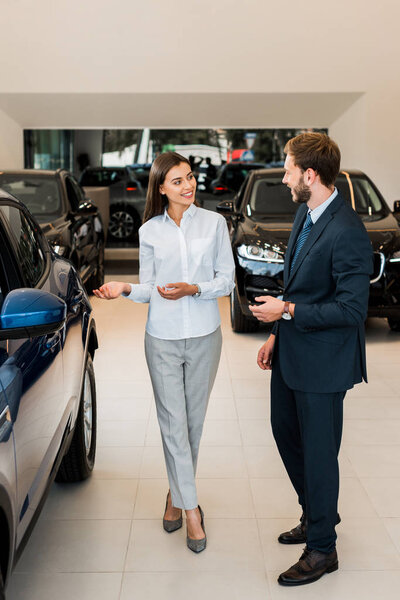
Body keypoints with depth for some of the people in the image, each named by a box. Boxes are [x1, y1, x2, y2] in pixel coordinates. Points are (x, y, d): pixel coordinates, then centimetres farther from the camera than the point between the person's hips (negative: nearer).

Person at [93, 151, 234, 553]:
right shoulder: (150, 231, 2)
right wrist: (124, 289, -14)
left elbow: (227, 280, 0)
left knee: (193, 421, 11)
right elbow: (149, 288, 6)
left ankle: (177, 493, 31)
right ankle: (190, 508, 8)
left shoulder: (214, 223, 0)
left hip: (204, 336, 1)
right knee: (174, 423, -1)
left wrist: (193, 289, -17)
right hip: (163, 339, 0)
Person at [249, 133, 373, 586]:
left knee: (318, 451, 5)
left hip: (322, 361, -9)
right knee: (285, 432, 22)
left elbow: (352, 309, -25)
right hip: (291, 353, 10)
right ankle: (317, 514, 44)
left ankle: (322, 548, 25)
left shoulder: (346, 232, -24)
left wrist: (286, 311, -21)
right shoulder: (304, 214, 6)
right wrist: (276, 334, 14)